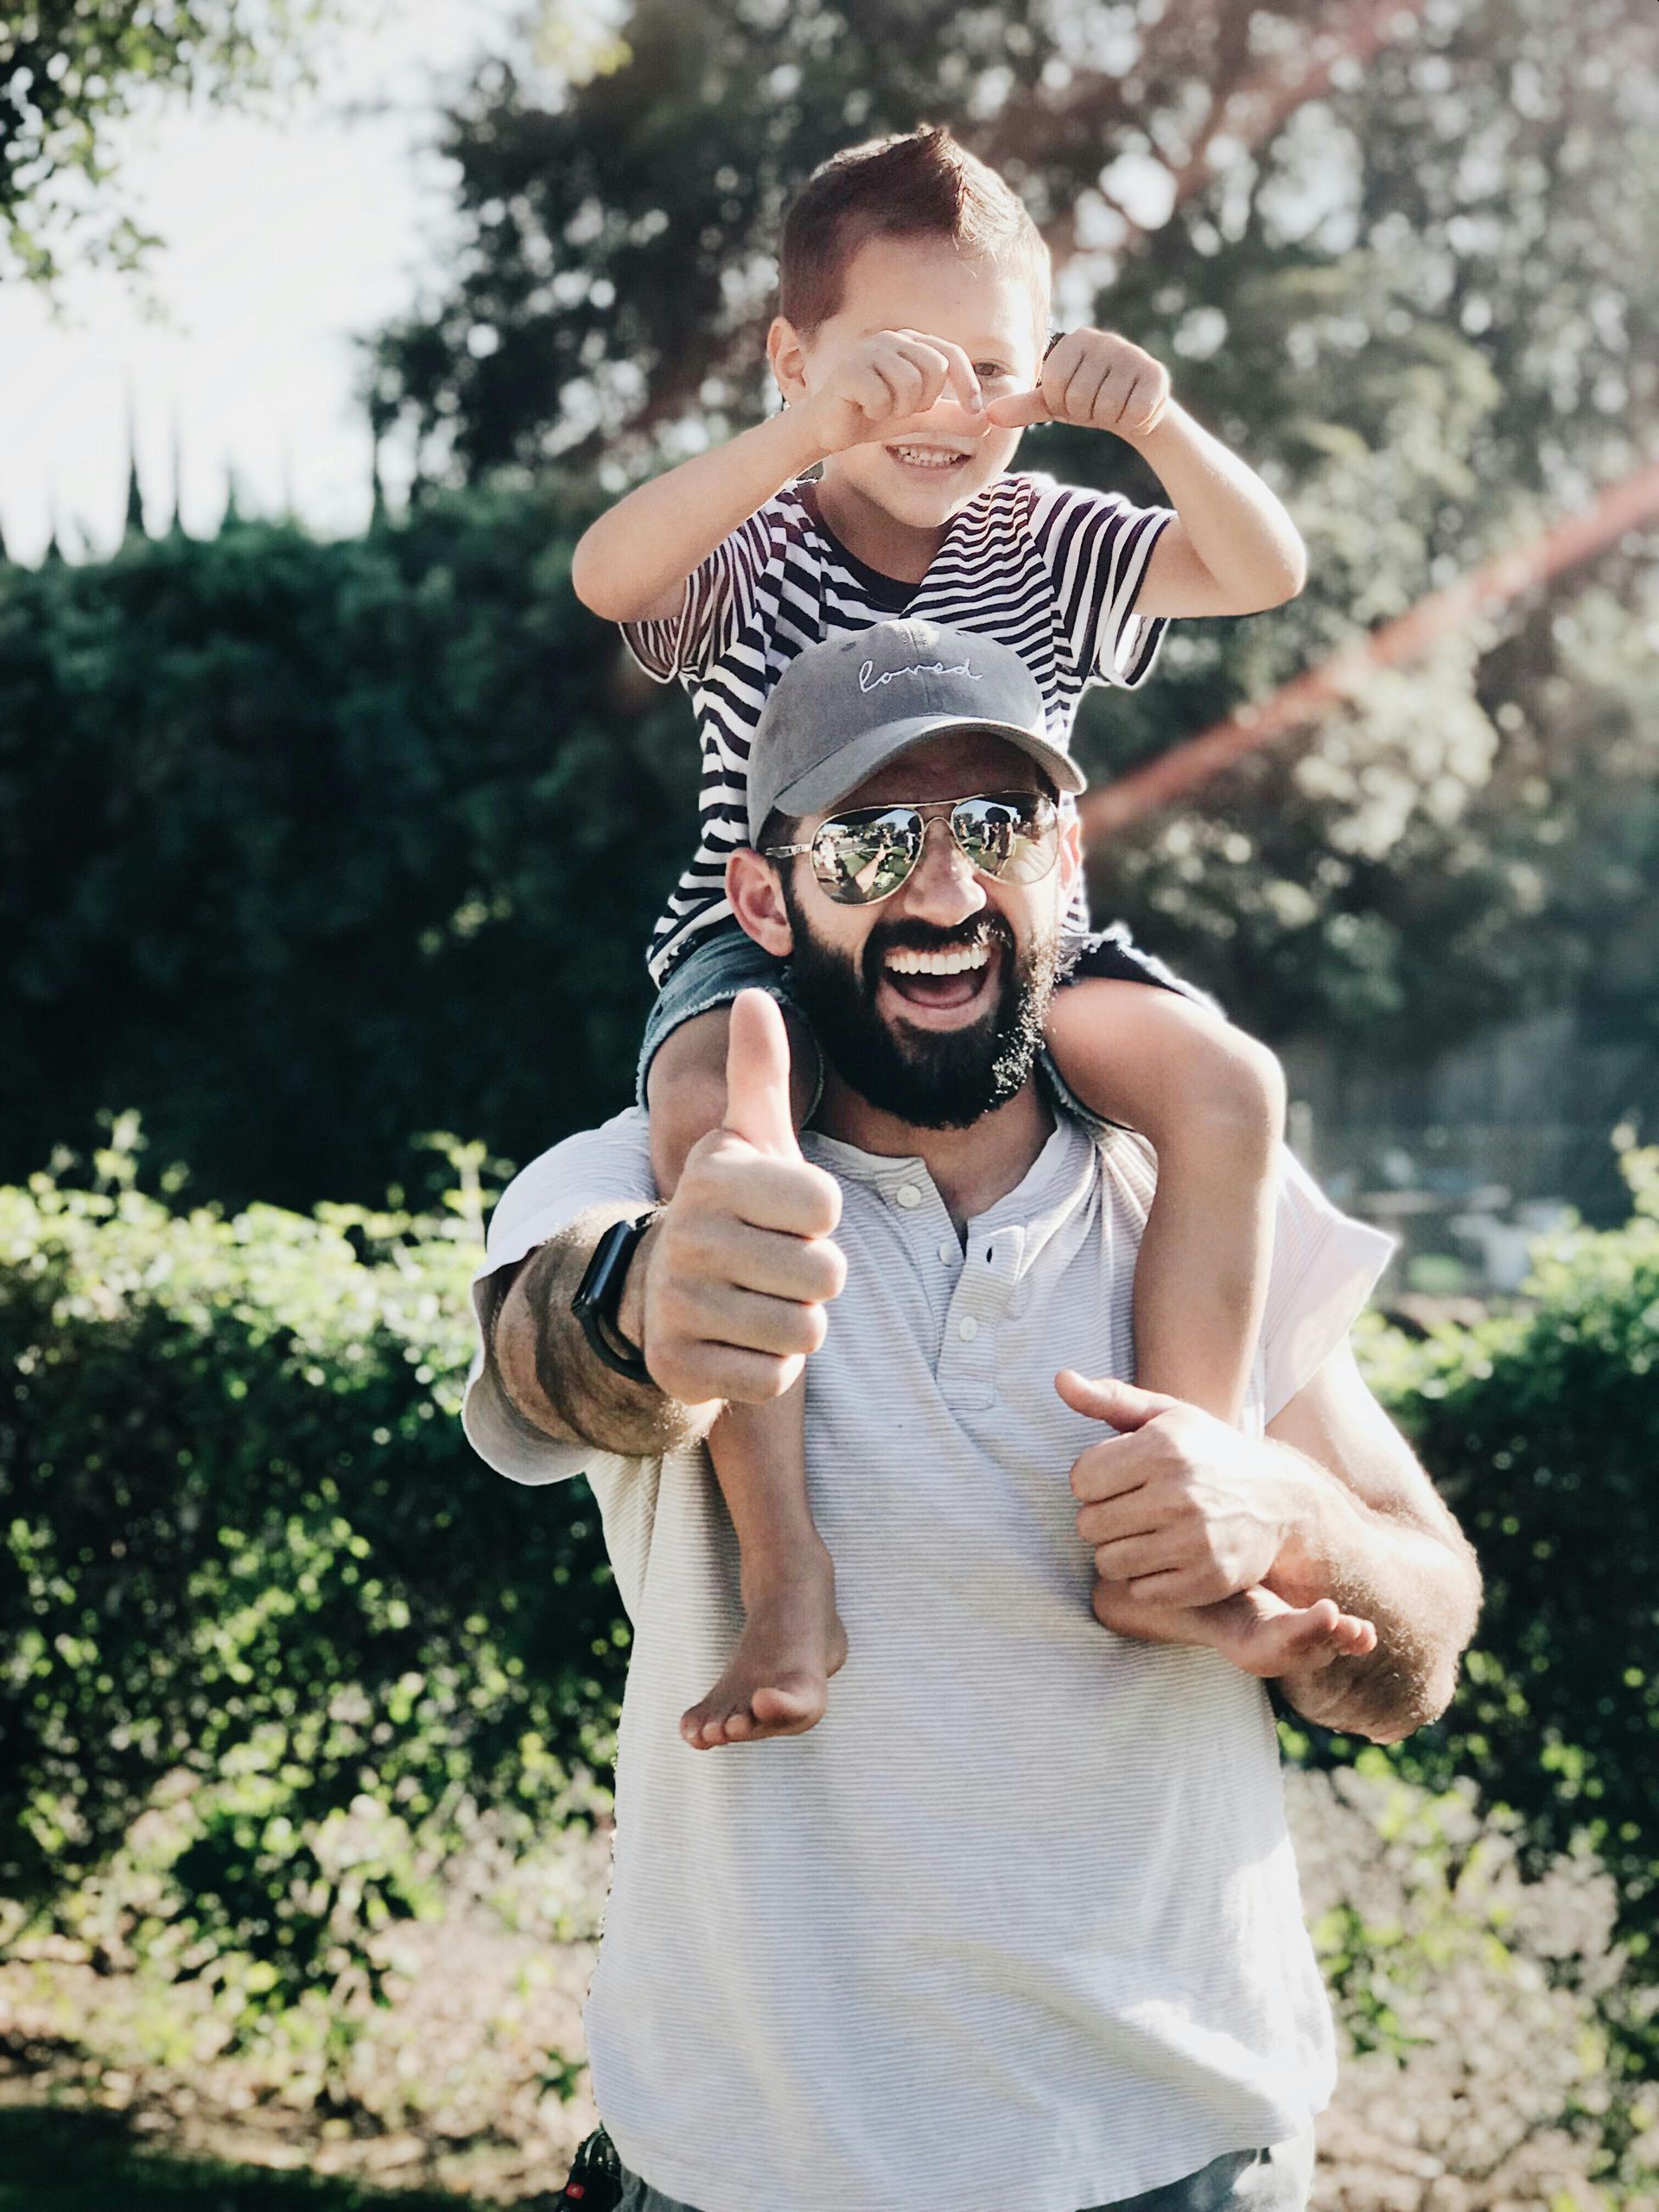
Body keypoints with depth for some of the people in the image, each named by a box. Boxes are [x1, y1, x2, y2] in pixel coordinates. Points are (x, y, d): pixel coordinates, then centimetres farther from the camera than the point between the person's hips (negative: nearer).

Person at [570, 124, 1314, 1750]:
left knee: (1227, 1081, -25)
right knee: (710, 1110, -37)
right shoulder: (753, 549, -2)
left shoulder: (1048, 547, 8)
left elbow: (1266, 572, -3)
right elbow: (607, 576, -24)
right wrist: (812, 431, -37)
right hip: (769, 946, -3)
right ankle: (787, 1584, -37)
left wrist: (1159, 426, -21)